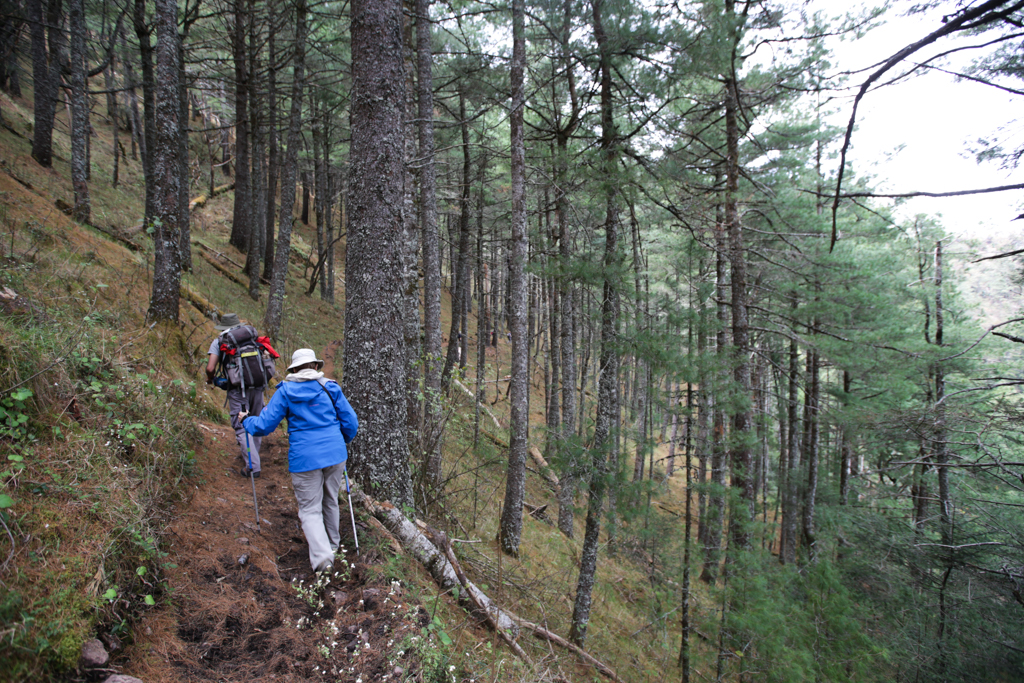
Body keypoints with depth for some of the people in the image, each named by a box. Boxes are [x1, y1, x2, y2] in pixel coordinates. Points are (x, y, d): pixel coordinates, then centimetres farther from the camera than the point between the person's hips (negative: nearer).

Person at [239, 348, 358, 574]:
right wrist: (344, 441, 25)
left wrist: (246, 421, 20)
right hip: (335, 454, 3)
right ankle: (332, 544, 38)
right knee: (330, 502, 22)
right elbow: (351, 423, 4)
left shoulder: (285, 392, -2)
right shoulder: (330, 388, 3)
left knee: (310, 509, 5)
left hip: (305, 459, -3)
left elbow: (264, 426, -2)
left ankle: (322, 557, -10)